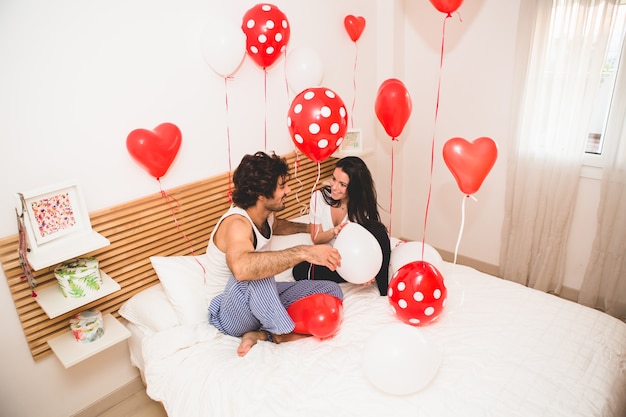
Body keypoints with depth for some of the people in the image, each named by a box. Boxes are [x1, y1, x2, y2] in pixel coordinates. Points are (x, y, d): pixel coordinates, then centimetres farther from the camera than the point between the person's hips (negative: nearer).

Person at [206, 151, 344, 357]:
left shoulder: (265, 213, -2)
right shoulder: (237, 224, -29)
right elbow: (241, 268, -54)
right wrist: (304, 252, -51)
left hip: (262, 298, 9)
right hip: (228, 314, -9)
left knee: (332, 290, -1)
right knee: (254, 273, -43)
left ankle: (261, 333, -10)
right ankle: (281, 332, -18)